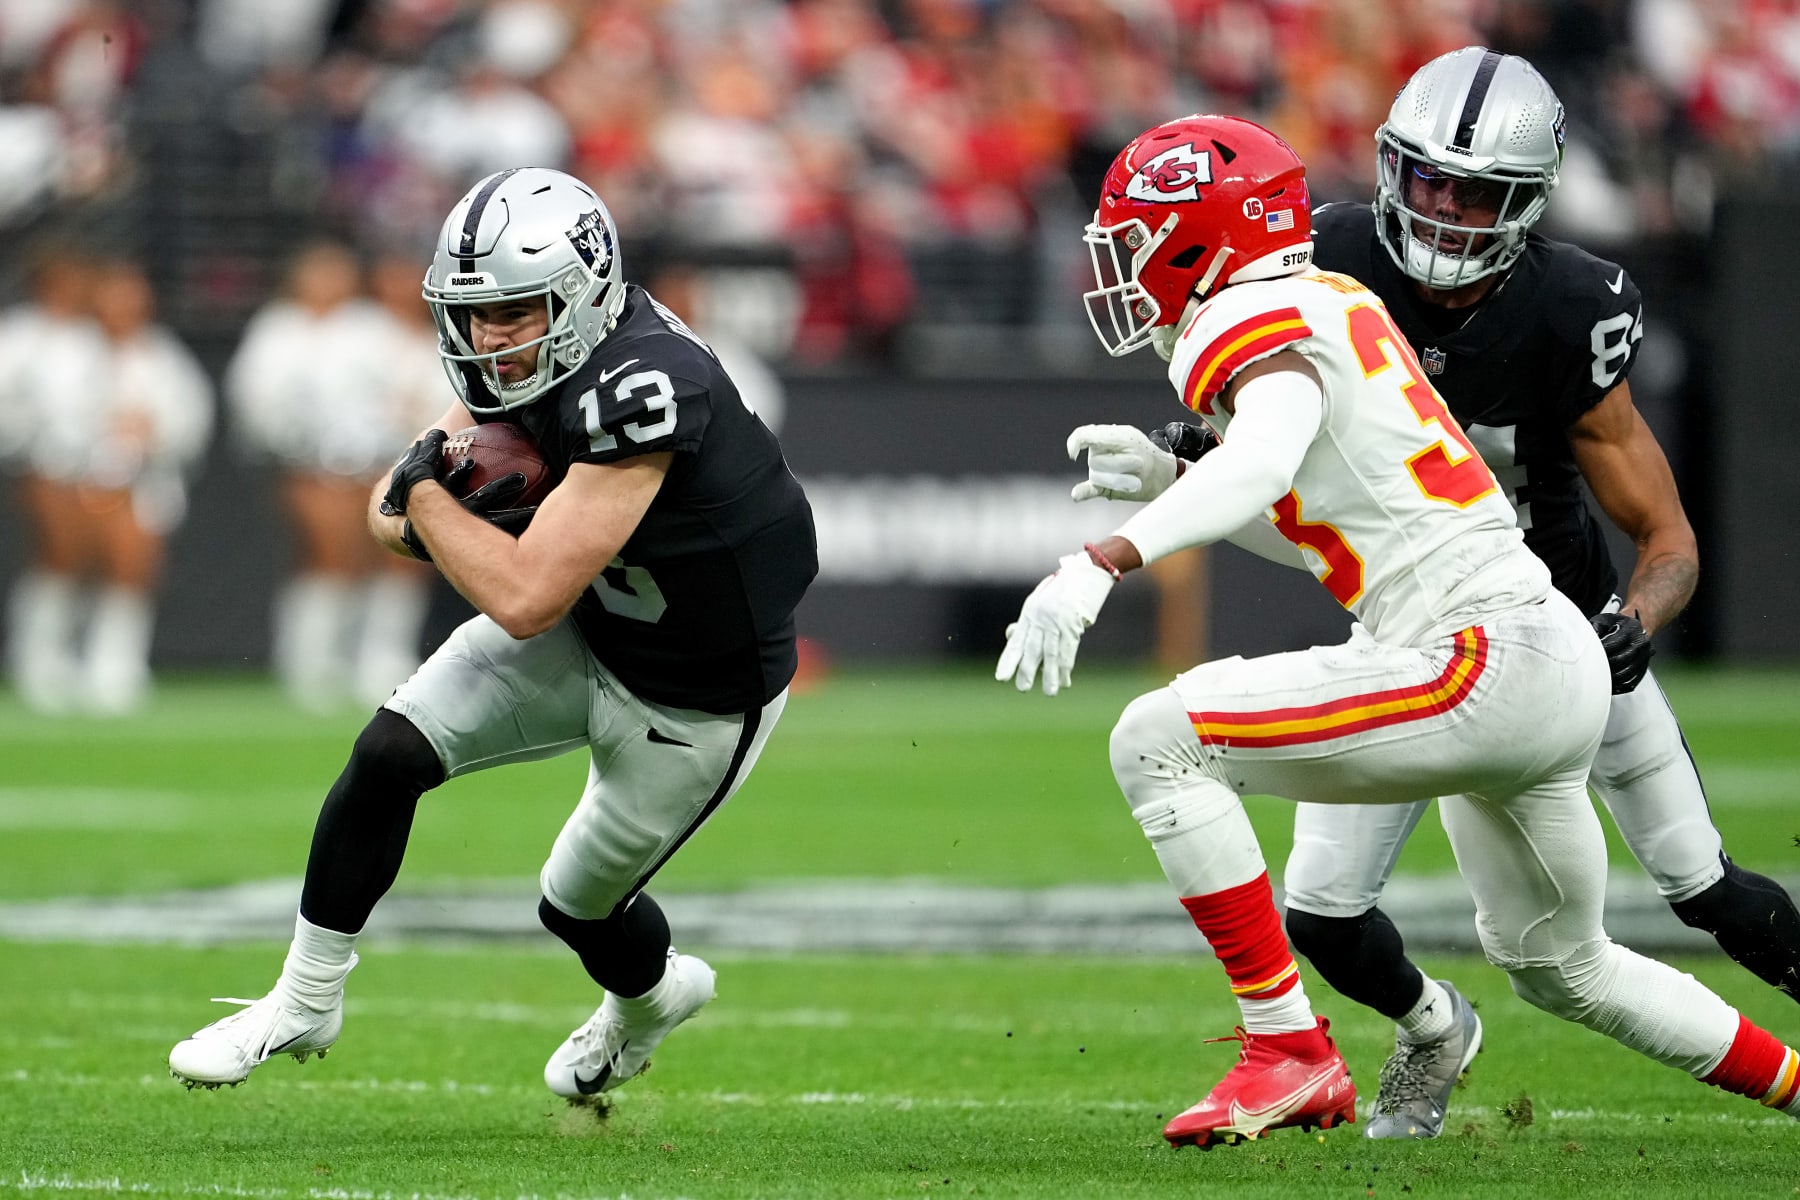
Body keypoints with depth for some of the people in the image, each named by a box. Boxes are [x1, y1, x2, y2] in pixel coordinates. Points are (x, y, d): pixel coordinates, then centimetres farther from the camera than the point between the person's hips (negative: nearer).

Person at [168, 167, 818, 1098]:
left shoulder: (638, 388, -38)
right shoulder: (517, 358, -10)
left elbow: (525, 597, -37)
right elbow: (390, 514, -1)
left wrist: (426, 491, -23)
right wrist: (419, 518, -25)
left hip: (694, 701, -7)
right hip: (587, 629, 7)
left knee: (579, 904, 12)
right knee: (389, 753, -10)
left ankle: (651, 995, 49)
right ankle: (303, 1004, 7)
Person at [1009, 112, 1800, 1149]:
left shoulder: (1261, 326, -10)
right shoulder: (1336, 306, 17)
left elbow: (1262, 466, -34)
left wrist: (1102, 564, -43)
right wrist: (1171, 481, 17)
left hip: (1481, 666, -10)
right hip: (1556, 668, 10)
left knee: (1157, 742, -14)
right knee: (1559, 969, 30)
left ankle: (1290, 1054, -11)